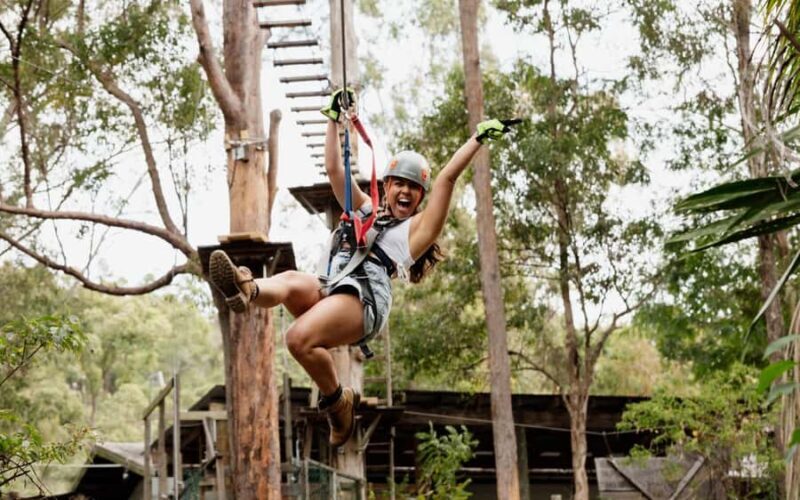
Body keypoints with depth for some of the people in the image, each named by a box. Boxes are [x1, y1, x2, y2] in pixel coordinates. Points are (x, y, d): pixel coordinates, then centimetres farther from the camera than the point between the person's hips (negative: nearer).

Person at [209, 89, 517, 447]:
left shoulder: (417, 228, 22)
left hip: (365, 297, -5)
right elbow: (334, 169, 34)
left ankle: (338, 402, -13)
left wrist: (479, 137, 15)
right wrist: (334, 117, 33)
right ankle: (248, 291, -66)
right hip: (326, 288, 5)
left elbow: (448, 178, 15)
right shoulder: (365, 210, 35)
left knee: (300, 338, -33)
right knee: (291, 281, -33)